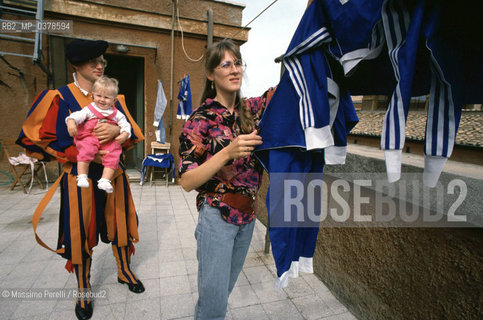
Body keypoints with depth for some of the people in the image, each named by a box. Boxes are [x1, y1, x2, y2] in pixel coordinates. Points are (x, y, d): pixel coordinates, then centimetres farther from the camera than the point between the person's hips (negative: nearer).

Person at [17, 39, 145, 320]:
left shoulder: (113, 98, 8)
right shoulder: (59, 97, -4)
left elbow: (134, 133, 5)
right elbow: (40, 140, -7)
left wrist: (117, 131, -18)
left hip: (113, 173, 4)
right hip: (80, 177, -3)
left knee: (120, 223, 13)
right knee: (80, 232, 7)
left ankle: (125, 271, 37)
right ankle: (84, 291, 29)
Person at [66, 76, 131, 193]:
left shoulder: (116, 114, 13)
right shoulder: (89, 109, 9)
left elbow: (125, 125, 10)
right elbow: (76, 116, -5)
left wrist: (124, 135, -10)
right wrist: (71, 122, -28)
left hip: (109, 141, 2)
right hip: (89, 138, -2)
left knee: (113, 154, -21)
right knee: (86, 150, -30)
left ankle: (105, 180, -19)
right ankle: (82, 177, -21)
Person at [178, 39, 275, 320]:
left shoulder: (250, 109, 2)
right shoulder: (201, 119, -13)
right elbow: (187, 182, -17)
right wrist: (228, 152, -29)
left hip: (247, 216, 6)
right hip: (217, 218, -5)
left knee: (225, 289, 24)